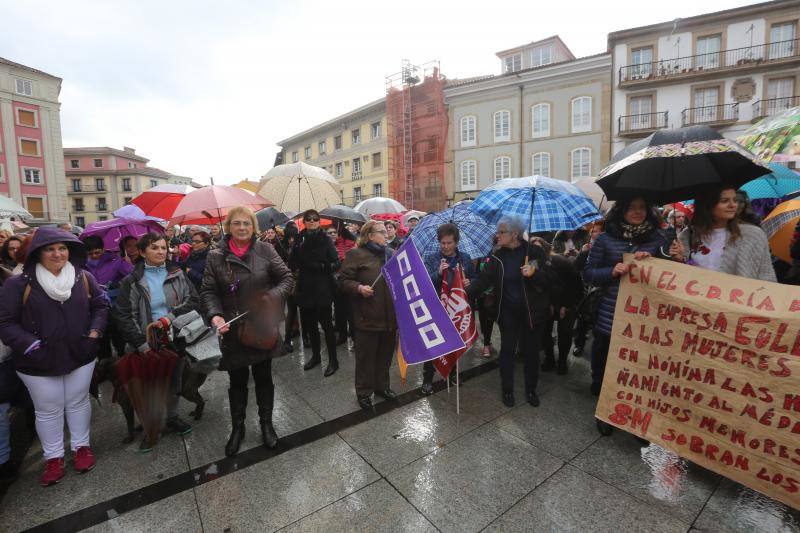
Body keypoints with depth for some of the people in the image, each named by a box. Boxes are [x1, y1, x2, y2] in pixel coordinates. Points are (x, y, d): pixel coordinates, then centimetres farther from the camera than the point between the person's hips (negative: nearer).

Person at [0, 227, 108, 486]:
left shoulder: (84, 277, -5)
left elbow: (101, 305, 5)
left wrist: (94, 334, -6)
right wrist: (32, 346, -18)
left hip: (80, 356, 2)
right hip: (39, 362, -1)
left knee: (78, 403, 17)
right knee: (48, 411, 14)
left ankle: (81, 446, 35)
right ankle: (53, 456, 33)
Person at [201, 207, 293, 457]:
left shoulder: (265, 250, -4)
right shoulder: (216, 256, -2)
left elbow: (287, 278, -3)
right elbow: (208, 290, -2)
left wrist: (273, 296, -21)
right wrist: (215, 314, -19)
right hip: (232, 330, 0)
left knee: (263, 378, 15)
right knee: (237, 381, 16)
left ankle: (266, 424, 36)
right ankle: (237, 428, 37)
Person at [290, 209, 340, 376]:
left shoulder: (325, 240, -5)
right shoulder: (299, 240, 4)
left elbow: (336, 264, -10)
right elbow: (292, 263, 0)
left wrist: (321, 266, -24)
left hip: (322, 289, -4)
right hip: (305, 289, 4)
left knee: (326, 324, 2)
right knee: (310, 324, 15)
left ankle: (333, 360, 14)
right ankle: (315, 356, 34)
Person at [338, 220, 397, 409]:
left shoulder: (390, 253, 13)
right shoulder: (356, 254, -5)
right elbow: (344, 280, -8)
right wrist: (359, 288, -23)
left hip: (389, 315, 6)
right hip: (368, 317, -6)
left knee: (385, 353, 17)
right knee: (366, 356, 6)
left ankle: (382, 385, 35)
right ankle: (364, 391, 23)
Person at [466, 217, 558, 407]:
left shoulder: (534, 252, -10)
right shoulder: (498, 256, -3)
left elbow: (552, 279, -11)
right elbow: (484, 280, -11)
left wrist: (534, 273, -30)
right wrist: (465, 293, -26)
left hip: (532, 311, -1)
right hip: (508, 311, 2)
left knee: (531, 350, 11)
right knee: (507, 349, 6)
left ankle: (531, 390, 31)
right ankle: (507, 389, 24)